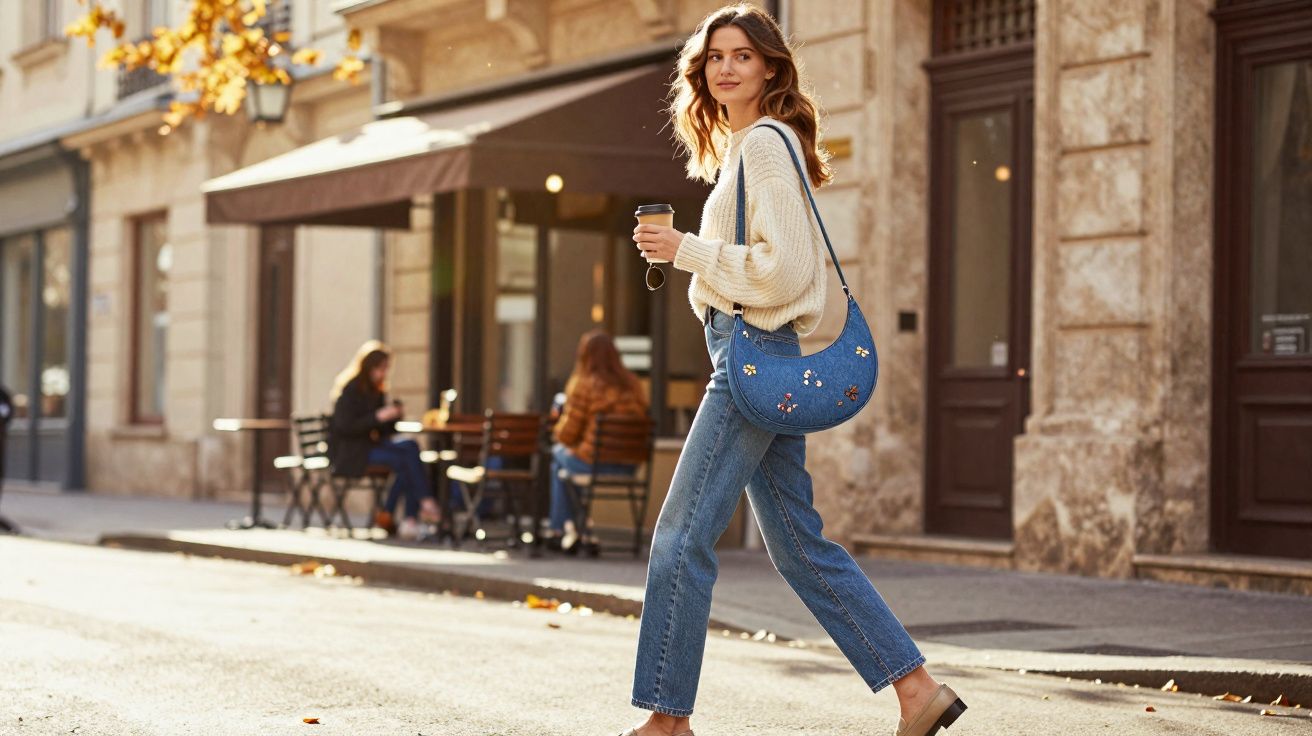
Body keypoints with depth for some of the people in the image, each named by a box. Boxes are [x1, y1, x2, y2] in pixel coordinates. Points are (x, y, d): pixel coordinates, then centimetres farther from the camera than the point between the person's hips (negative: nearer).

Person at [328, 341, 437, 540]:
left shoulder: (376, 391, 15)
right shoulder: (349, 390, -7)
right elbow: (344, 427, -17)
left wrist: (393, 415, -5)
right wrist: (378, 417, -21)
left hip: (372, 445, 7)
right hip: (350, 452, -7)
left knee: (411, 446, -23)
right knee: (404, 458, -29)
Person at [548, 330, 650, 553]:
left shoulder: (582, 384, -12)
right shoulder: (632, 382, 3)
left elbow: (567, 434, -9)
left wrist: (558, 431, 16)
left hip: (594, 462, -5)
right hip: (629, 465, 5)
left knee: (558, 453, 28)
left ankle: (559, 528, 30)